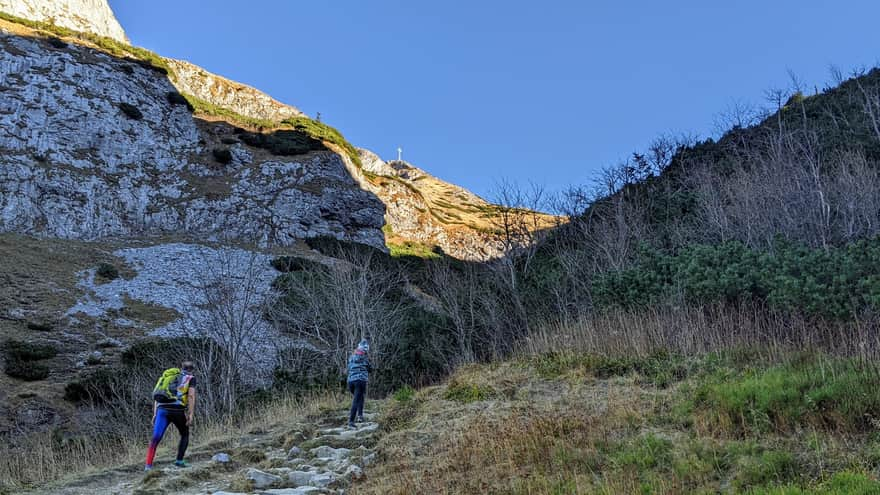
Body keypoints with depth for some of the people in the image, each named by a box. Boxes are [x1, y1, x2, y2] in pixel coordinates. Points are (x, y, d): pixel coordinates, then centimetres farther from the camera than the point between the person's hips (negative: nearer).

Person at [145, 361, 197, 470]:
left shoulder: (168, 376, 29)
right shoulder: (191, 378, 15)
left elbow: (156, 396, 21)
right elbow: (191, 396, -1)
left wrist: (155, 414, 18)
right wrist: (191, 415, -5)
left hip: (162, 410, 3)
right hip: (177, 410, -3)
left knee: (155, 439, -2)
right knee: (185, 435, 18)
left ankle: (148, 465, -14)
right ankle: (179, 461, 11)